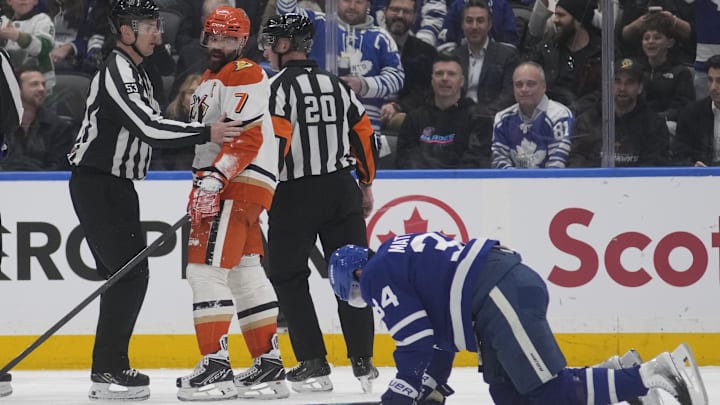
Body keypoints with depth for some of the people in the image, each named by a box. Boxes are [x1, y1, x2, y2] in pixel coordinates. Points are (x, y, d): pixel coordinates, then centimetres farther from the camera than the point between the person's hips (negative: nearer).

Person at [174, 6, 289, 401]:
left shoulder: (243, 76, -11)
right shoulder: (210, 79, 22)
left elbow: (247, 137, -21)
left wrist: (213, 179, -27)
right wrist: (202, 185, 28)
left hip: (239, 185, -11)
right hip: (223, 186, 11)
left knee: (207, 268, -15)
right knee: (247, 276, 11)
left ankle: (216, 365, -17)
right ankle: (269, 367, 15)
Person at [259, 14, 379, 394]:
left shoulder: (279, 86, -9)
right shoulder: (336, 84, 11)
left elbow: (275, 143, -18)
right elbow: (364, 133, 14)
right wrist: (366, 185, 23)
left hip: (296, 193, -6)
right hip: (342, 190, 6)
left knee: (288, 278, 5)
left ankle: (313, 365, 0)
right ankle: (363, 362, 8)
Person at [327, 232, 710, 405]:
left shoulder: (376, 278, 1)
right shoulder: (398, 256, 30)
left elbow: (418, 341, -6)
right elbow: (438, 328, 33)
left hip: (500, 298, -10)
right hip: (515, 284, 10)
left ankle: (654, 374, -20)